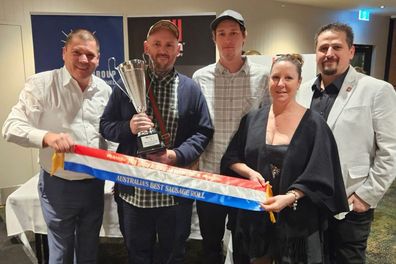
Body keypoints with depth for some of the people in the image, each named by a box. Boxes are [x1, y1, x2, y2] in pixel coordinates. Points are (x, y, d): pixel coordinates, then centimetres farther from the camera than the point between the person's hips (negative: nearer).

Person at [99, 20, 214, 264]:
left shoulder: (190, 88, 0)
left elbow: (204, 132, 0)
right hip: (134, 191, 1)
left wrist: (176, 155, -16)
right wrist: (129, 127, -18)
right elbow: (105, 125, 4)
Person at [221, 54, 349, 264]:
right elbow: (231, 158, 5)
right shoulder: (252, 119, 1)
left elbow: (318, 176, -11)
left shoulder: (313, 124, -8)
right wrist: (250, 172, -14)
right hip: (254, 215, 3)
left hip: (296, 219, -2)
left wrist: (289, 197, -25)